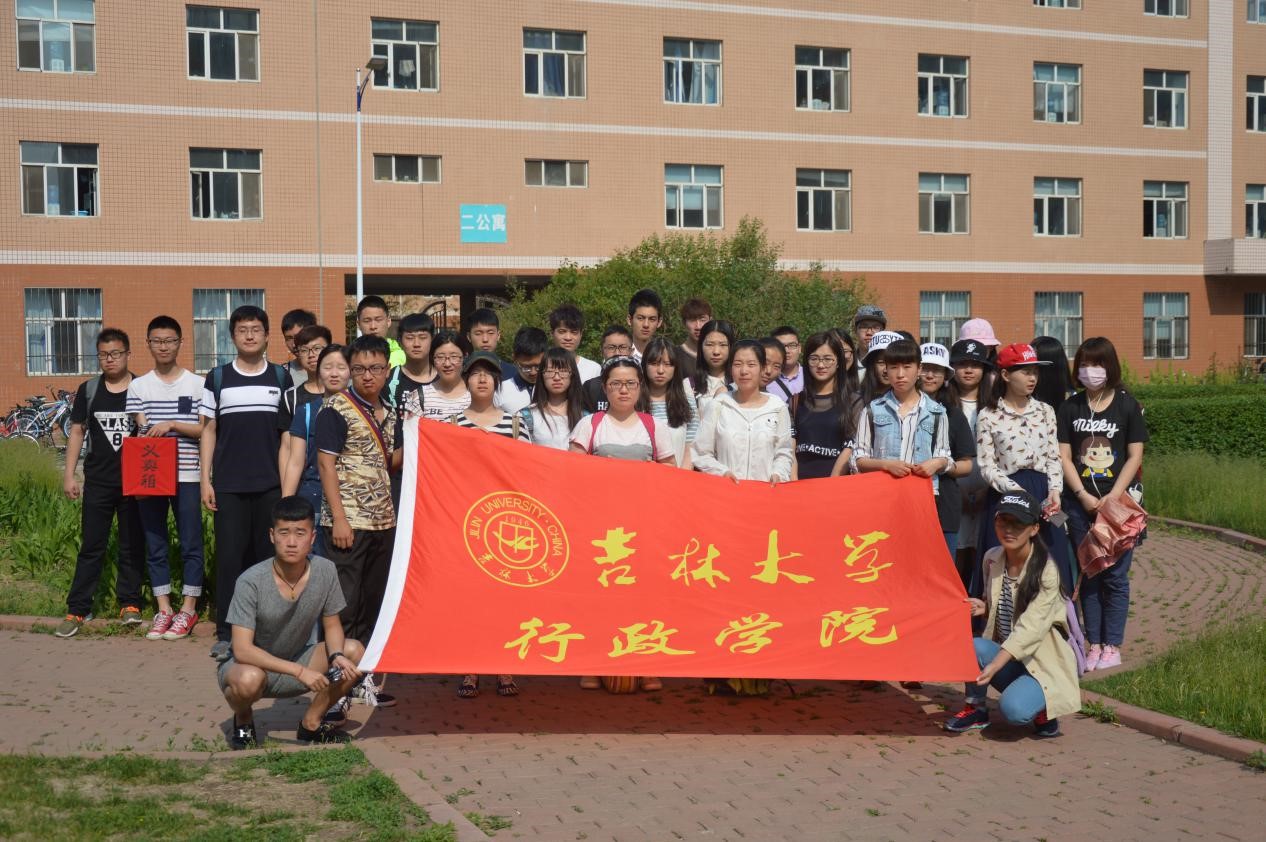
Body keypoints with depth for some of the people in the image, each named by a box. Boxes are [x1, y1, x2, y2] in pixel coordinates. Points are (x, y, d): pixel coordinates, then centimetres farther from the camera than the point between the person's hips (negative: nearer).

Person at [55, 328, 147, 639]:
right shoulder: (88, 390, 5)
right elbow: (77, 432, 8)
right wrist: (69, 475, 2)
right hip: (98, 482, 1)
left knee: (132, 545, 6)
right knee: (91, 546, 2)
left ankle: (129, 603, 16)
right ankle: (77, 610, 4)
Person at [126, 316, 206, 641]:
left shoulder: (196, 384, 2)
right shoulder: (138, 386, 7)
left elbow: (206, 429, -2)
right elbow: (141, 433, 1)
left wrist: (171, 424, -15)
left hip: (186, 476, -2)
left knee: (191, 544, 2)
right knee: (155, 545, 7)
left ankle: (188, 610, 11)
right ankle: (163, 609, 15)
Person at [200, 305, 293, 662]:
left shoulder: (281, 378, 7)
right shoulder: (217, 378, 6)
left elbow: (290, 433, 9)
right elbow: (208, 431, 8)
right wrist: (206, 480, 0)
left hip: (271, 484, 1)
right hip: (229, 485, 0)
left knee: (268, 556, 3)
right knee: (229, 556, -2)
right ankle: (226, 634, 2)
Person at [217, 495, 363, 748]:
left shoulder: (325, 571, -14)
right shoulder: (252, 582, -26)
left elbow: (332, 626, -1)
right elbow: (242, 650, -30)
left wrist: (337, 656, -23)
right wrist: (299, 671, -36)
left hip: (295, 661, 5)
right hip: (250, 664, -5)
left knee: (355, 652, -16)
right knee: (250, 679, -39)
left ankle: (311, 723, 4)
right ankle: (243, 721, -2)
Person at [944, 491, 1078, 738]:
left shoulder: (1045, 570, -17)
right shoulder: (992, 558, 1)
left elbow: (1030, 627, -26)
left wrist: (994, 666, -36)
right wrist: (984, 607, -7)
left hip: (1042, 663, -5)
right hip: (1004, 654, 5)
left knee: (1013, 709, -33)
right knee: (973, 646, -28)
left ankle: (1043, 707, 3)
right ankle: (976, 709, -3)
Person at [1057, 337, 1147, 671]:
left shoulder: (1127, 405, 0)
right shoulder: (1070, 407, 6)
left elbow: (1135, 456, -2)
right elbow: (1064, 456, 3)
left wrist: (1112, 497, -11)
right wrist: (1085, 496, -8)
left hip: (1119, 500, -2)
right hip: (1081, 502, 2)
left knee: (1115, 575, -1)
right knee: (1088, 574, 6)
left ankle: (1112, 646, 5)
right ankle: (1094, 645, 12)